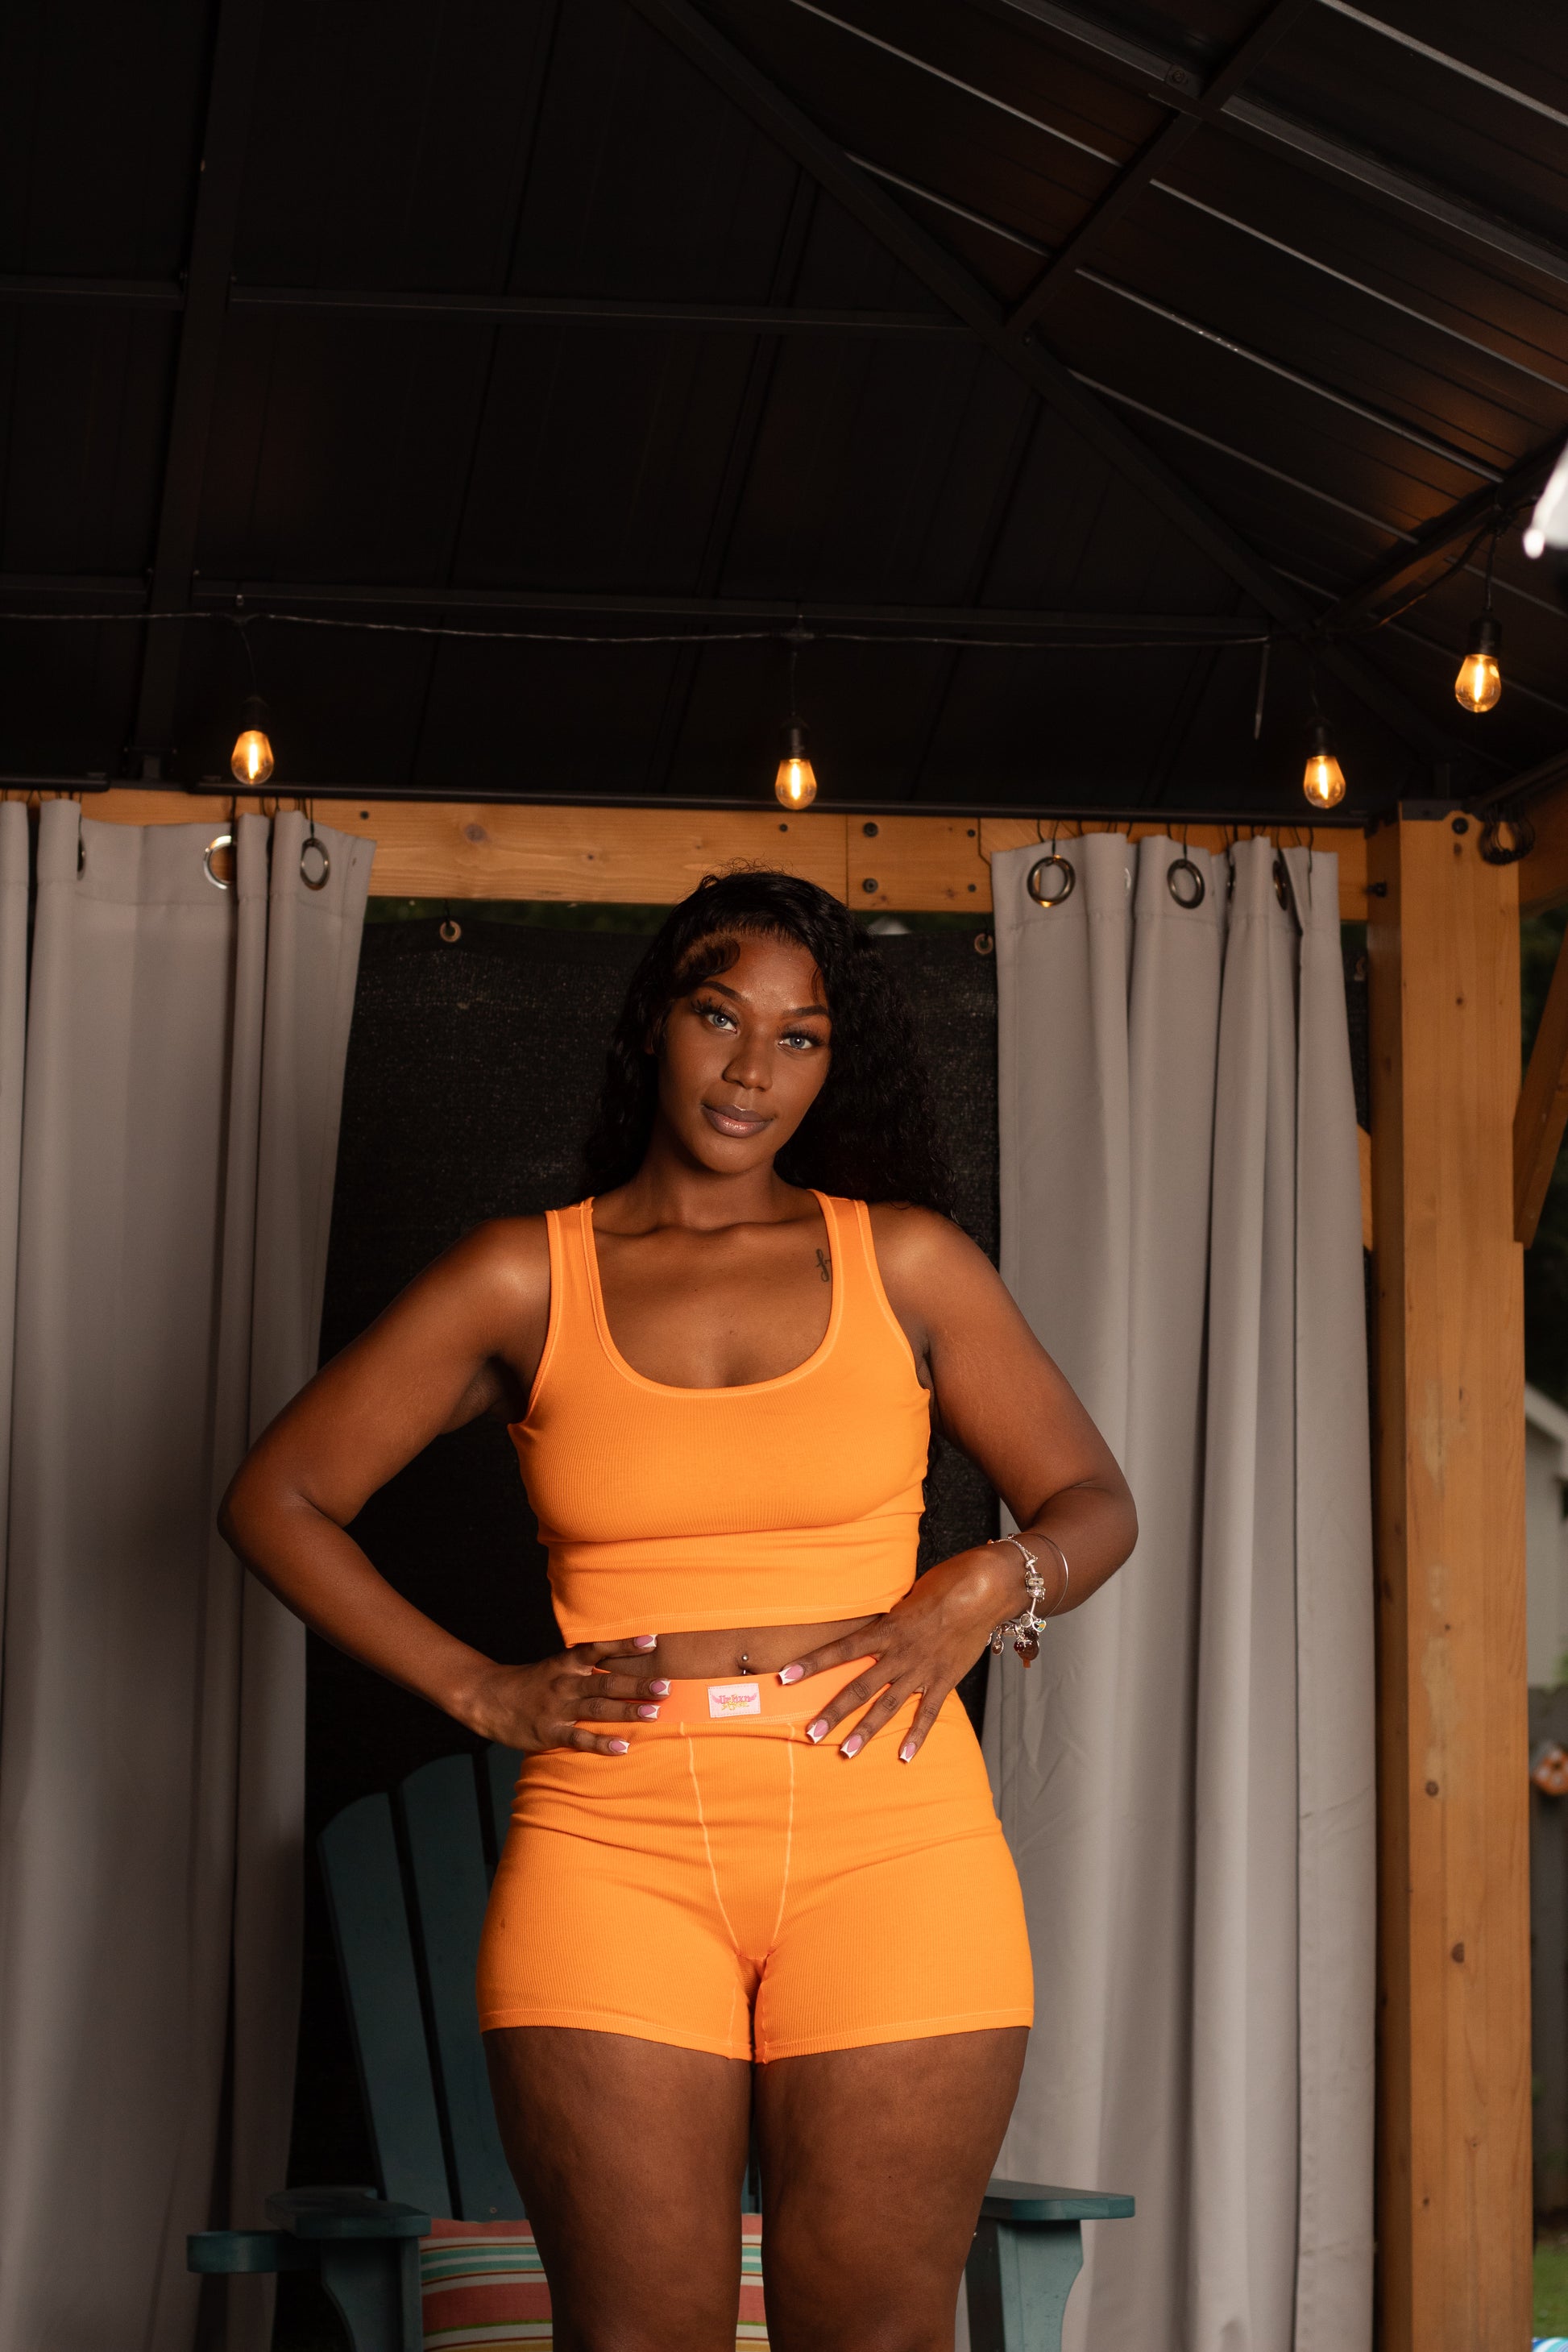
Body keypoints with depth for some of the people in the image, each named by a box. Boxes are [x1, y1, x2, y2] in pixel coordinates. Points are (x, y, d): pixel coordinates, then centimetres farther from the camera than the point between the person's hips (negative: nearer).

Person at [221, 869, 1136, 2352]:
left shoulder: (906, 1262, 9)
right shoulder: (522, 1280, 8)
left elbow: (1092, 1504, 16)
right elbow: (275, 1500, 12)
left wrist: (978, 1596, -6)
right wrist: (479, 1691, 2)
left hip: (889, 1842, 0)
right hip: (614, 1849, 0)